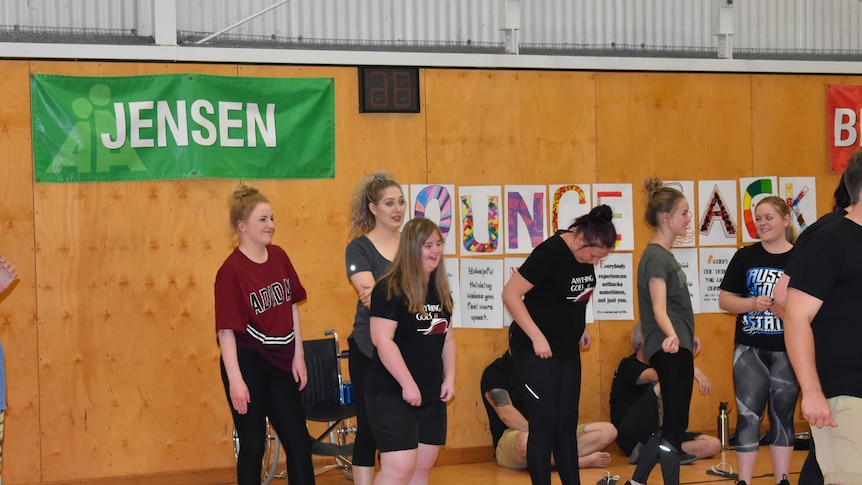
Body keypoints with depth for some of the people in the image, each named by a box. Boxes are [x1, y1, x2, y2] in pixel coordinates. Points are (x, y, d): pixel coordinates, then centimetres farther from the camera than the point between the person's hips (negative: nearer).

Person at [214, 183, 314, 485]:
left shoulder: (278, 257, 4)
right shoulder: (231, 271, -15)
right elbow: (226, 329, -17)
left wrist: (298, 356, 7)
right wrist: (235, 380, -21)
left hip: (280, 362, 6)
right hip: (248, 363, -6)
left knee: (299, 445, 10)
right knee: (253, 445, 3)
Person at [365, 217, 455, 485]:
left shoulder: (440, 290, 12)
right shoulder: (390, 289, -13)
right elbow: (382, 339, -19)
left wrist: (449, 378, 8)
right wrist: (408, 384, -21)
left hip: (431, 393, 8)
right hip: (392, 392, -8)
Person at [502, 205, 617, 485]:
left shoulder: (585, 254, 2)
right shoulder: (550, 252, -21)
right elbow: (511, 294, -22)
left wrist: (580, 327, 8)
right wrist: (537, 337, -23)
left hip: (568, 349, 8)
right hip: (536, 351, -8)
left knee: (567, 424, 11)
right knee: (545, 425, -5)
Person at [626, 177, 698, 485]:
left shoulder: (663, 254, 15)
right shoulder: (656, 257, -15)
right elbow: (659, 308, -26)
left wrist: (688, 335, 36)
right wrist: (671, 335, -44)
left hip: (677, 348, 10)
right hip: (670, 349, -10)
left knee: (672, 425, 14)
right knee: (675, 426, -5)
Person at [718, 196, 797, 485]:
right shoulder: (745, 257, 1)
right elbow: (724, 300, 2)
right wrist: (752, 303, -15)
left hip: (788, 351, 0)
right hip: (750, 349, 0)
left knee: (783, 416, 10)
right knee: (748, 416, 3)